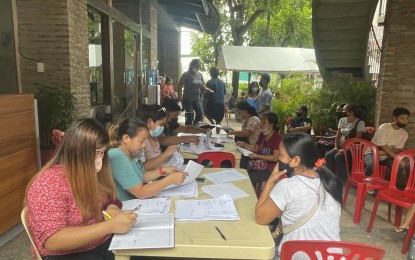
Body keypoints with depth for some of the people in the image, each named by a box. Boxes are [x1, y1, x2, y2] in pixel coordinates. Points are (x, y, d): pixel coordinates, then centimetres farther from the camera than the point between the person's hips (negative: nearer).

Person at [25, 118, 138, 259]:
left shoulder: (92, 173, -1)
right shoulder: (49, 183, -21)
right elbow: (51, 241, -26)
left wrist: (112, 209, -11)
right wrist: (110, 226, -31)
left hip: (105, 242, 6)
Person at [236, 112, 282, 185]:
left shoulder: (278, 137, -14)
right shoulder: (262, 134, 9)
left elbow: (275, 157, -19)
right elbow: (255, 148, 19)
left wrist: (257, 156, -20)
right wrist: (244, 144, 2)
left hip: (270, 168, -7)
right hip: (260, 163, 7)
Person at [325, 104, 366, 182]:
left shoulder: (360, 123, -8)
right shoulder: (342, 120, 11)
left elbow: (357, 139, -15)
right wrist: (336, 147, -4)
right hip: (341, 147, 6)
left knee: (338, 157, -31)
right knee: (328, 155, -22)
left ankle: (343, 180, -19)